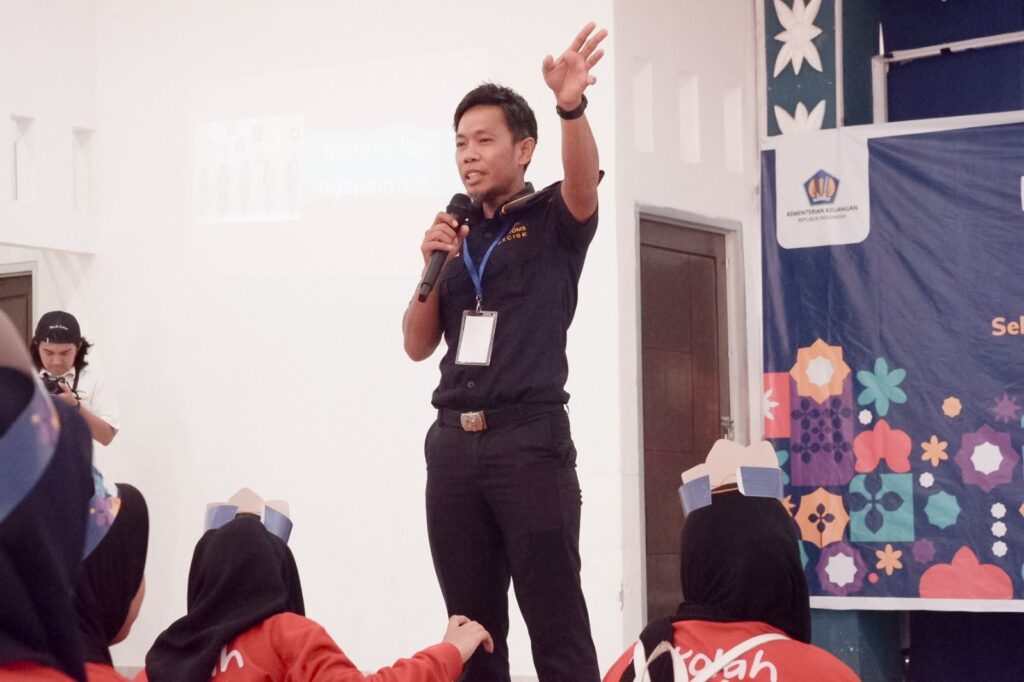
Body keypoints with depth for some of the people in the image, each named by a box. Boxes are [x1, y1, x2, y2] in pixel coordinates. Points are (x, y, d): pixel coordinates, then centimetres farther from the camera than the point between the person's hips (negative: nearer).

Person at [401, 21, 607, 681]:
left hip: (530, 437, -5)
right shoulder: (458, 236, 17)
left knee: (556, 623, -6)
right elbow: (417, 346, 15)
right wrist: (433, 267, -1)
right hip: (454, 442, 5)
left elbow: (584, 182, -21)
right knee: (471, 625, 8)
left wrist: (572, 106, -40)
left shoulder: (554, 221, 3)